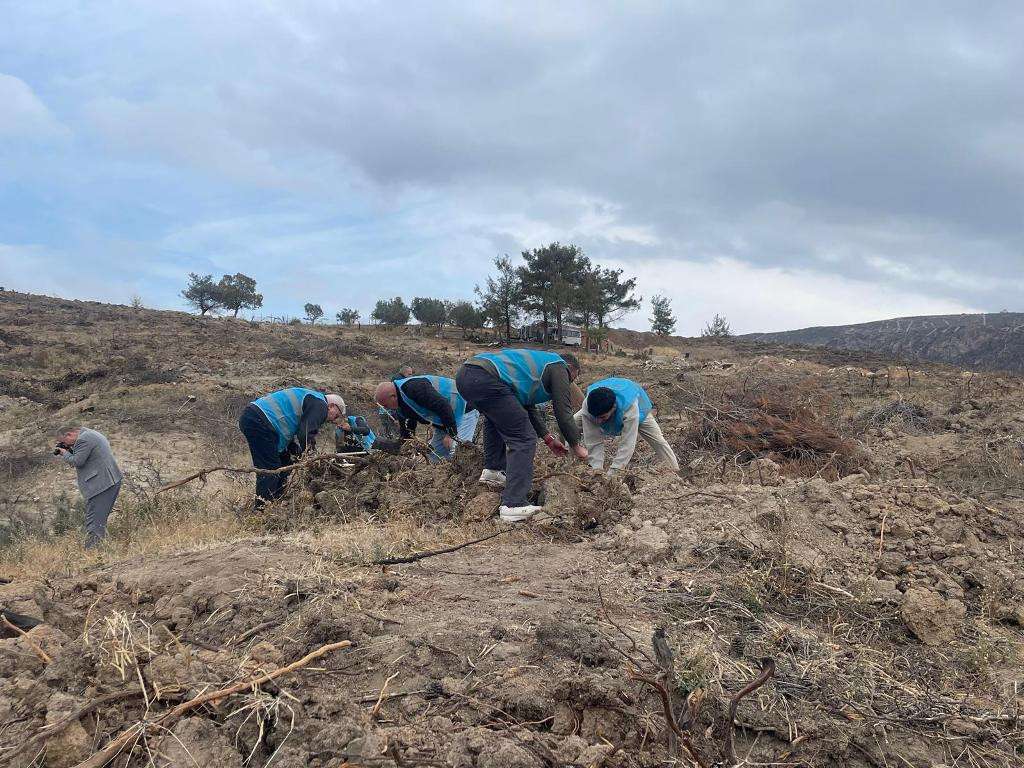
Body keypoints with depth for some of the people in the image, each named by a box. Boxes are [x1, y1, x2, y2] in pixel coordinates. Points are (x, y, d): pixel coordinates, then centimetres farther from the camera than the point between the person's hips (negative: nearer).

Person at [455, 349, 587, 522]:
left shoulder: (538, 362, 37)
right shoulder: (559, 367, 12)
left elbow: (528, 408, 39)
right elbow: (563, 412, 9)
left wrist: (548, 439, 40)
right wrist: (576, 446, 22)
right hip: (486, 380, -10)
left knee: (496, 417, 38)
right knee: (523, 439, -4)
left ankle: (492, 470, 30)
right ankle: (514, 505, -9)